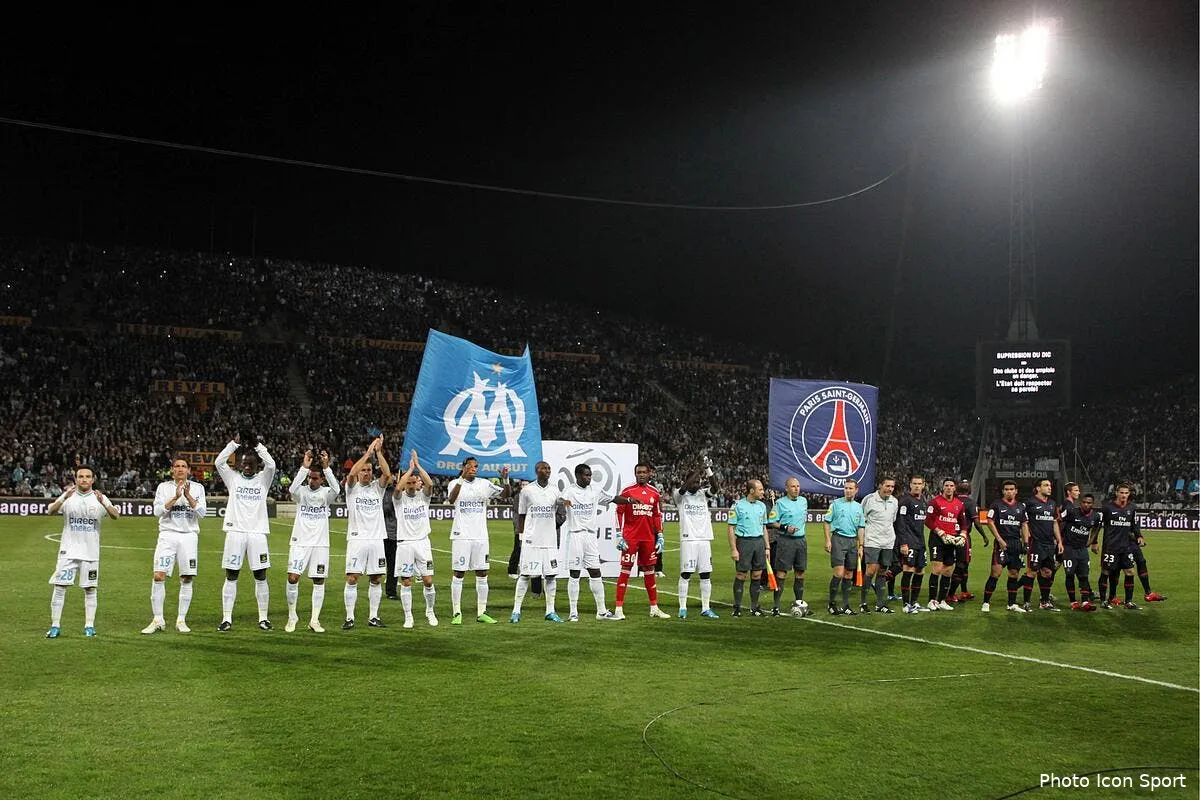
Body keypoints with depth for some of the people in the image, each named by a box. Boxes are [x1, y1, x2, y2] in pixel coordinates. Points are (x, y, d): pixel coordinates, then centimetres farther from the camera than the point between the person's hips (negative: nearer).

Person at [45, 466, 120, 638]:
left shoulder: (99, 497, 0)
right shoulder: (68, 496, 0)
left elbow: (116, 516, -13)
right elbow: (50, 511, -16)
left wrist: (102, 503, -31)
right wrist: (64, 498, -34)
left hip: (91, 551, 0)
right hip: (68, 550, 0)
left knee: (90, 589, 5)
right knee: (59, 587, -3)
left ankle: (89, 626, 12)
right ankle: (55, 626, 6)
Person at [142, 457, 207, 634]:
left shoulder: (197, 488, 8)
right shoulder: (164, 487, 6)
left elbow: (202, 513, -2)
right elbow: (158, 511, -5)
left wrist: (188, 496, -14)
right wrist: (175, 497, -16)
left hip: (189, 535, 1)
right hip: (167, 535, -1)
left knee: (187, 579, 0)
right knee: (159, 576, -10)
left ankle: (181, 620, 9)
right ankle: (158, 620, -2)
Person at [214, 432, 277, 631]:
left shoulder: (263, 480, 8)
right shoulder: (233, 478, 9)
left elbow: (271, 465, -10)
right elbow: (219, 462, -4)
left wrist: (257, 445, -8)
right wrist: (235, 443, -7)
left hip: (257, 533, 0)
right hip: (235, 532, 0)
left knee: (260, 577, 2)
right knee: (231, 577, 2)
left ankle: (263, 618, 11)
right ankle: (226, 619, 7)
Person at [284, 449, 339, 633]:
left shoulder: (325, 493, 3)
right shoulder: (302, 491, 2)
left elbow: (336, 490, -20)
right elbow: (292, 489, -21)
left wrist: (326, 467, -27)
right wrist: (304, 466, -26)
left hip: (320, 543, 1)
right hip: (300, 542, -1)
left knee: (319, 581, 2)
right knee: (292, 578, -8)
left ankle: (314, 620, 10)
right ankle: (292, 616, 9)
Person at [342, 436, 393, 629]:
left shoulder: (377, 487, 10)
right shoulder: (352, 488, 3)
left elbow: (387, 475, -8)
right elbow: (351, 474, -18)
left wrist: (378, 452, -15)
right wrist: (367, 453, -20)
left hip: (377, 539, 3)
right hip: (357, 539, -3)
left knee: (376, 580, 5)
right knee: (352, 579, -6)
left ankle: (373, 617, 14)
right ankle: (349, 618, 1)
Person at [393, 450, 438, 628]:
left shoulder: (423, 496, 5)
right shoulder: (400, 498, 0)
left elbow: (430, 484, -16)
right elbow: (398, 487, -23)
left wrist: (417, 465, -15)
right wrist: (410, 468, -17)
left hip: (422, 542, 1)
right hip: (404, 543, -1)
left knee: (428, 581, -1)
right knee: (406, 583, 1)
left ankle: (430, 612, 20)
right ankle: (408, 617, 11)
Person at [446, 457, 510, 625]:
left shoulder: (484, 484, 7)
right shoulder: (455, 483, -3)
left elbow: (506, 494, 2)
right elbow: (451, 499, -23)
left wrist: (505, 480, -17)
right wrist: (462, 478, -33)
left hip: (481, 535, 4)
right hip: (461, 535, -4)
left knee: (482, 575, 6)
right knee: (459, 574, 0)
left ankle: (481, 613, 13)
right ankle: (456, 613, 7)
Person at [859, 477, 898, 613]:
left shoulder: (894, 502, 10)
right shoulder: (869, 499, -7)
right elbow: (861, 520, -2)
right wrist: (861, 540, -4)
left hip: (888, 542, 5)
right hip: (872, 541, -5)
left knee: (882, 572, 8)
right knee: (871, 570, -11)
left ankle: (880, 604, 14)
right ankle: (862, 602, -1)